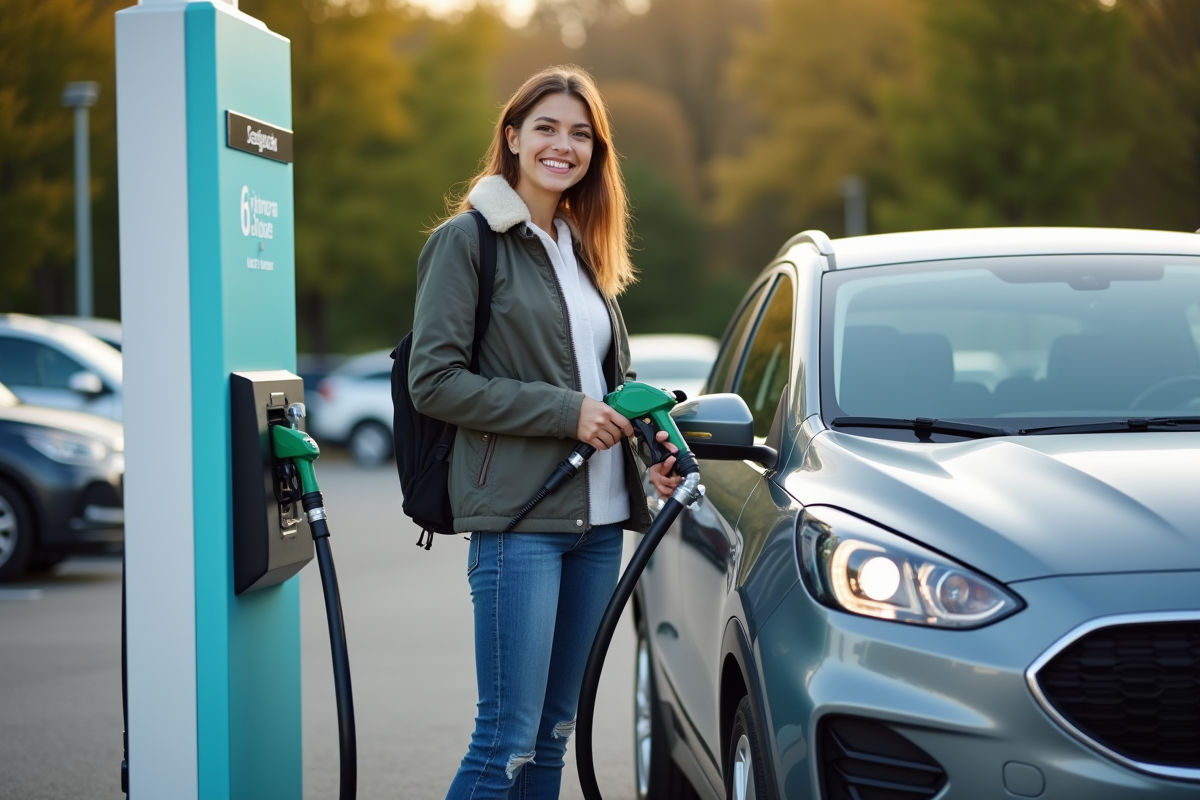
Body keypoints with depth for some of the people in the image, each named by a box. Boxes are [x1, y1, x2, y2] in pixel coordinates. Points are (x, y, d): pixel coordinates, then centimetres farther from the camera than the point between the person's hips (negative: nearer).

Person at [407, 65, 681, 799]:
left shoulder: (582, 249, 17)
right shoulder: (467, 240, -5)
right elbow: (434, 380, -12)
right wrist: (565, 412, -16)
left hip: (598, 518, 7)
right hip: (518, 518, -7)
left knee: (554, 732, 11)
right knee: (509, 739, -9)